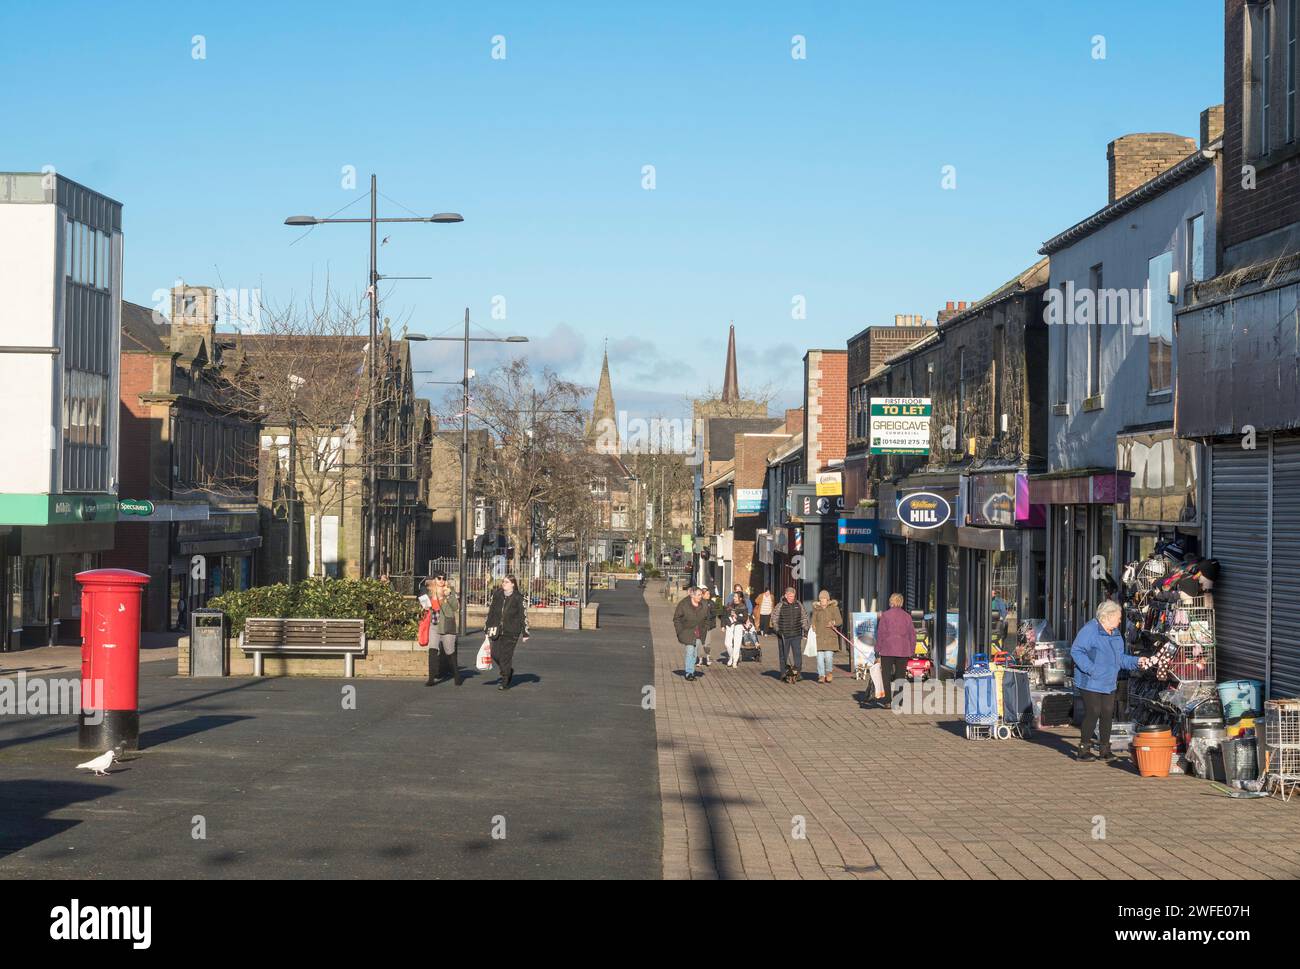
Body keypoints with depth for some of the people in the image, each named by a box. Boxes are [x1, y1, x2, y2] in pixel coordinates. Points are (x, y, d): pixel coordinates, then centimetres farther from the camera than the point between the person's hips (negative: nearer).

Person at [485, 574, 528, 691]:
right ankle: (508, 672, 28)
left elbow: (524, 616, -3)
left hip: (511, 632, -5)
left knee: (506, 655, -6)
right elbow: (490, 612, 14)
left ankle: (505, 682, 6)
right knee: (495, 654, 2)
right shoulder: (497, 595, 7)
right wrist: (488, 628, 14)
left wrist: (525, 633, -5)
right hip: (497, 630, 5)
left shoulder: (518, 598, -5)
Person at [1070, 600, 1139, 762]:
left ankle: (1104, 749, 16)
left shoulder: (1116, 634, 15)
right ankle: (1084, 749, 3)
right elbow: (1076, 651, -18)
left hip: (1109, 684, 8)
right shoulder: (1090, 630, -13)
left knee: (1107, 714, 7)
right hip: (1091, 683, -8)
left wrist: (1136, 662, 8)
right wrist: (1091, 669, -24)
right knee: (1093, 713, -8)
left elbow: (1120, 658, 22)